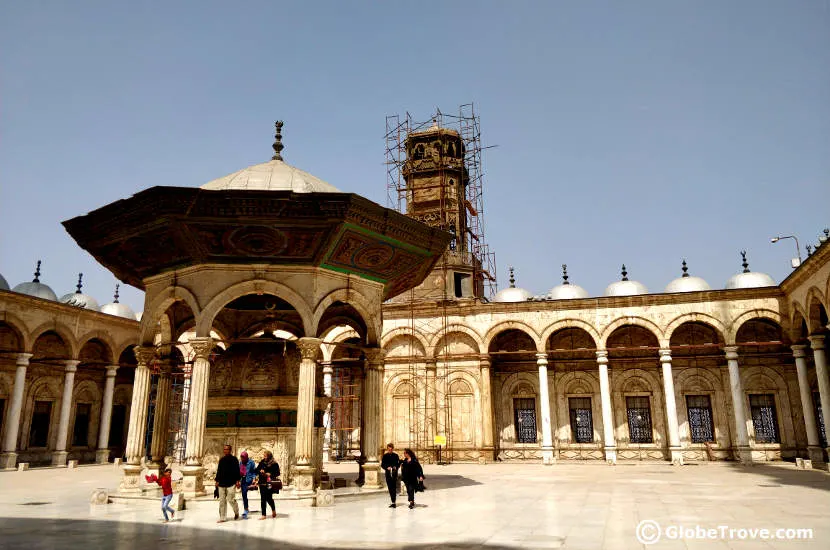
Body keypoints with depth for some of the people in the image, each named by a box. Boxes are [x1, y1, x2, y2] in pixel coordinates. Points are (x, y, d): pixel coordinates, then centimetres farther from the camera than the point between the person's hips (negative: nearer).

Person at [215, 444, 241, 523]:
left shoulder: (233, 459, -2)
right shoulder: (221, 460, 14)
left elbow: (237, 470, -5)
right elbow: (218, 471, 18)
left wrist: (237, 480, -10)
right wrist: (217, 480, 12)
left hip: (231, 483, -5)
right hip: (222, 483, 5)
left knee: (231, 499, -9)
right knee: (222, 501, 4)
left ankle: (236, 512, 17)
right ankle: (222, 517, 10)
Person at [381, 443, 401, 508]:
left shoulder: (396, 455, 1)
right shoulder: (385, 456, 4)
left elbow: (399, 464, 6)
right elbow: (382, 465, 4)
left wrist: (396, 467, -15)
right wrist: (387, 467, -14)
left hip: (394, 473, -2)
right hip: (388, 473, 2)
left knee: (393, 487, -9)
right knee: (390, 487, 5)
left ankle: (393, 502, -9)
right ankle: (393, 501, 18)